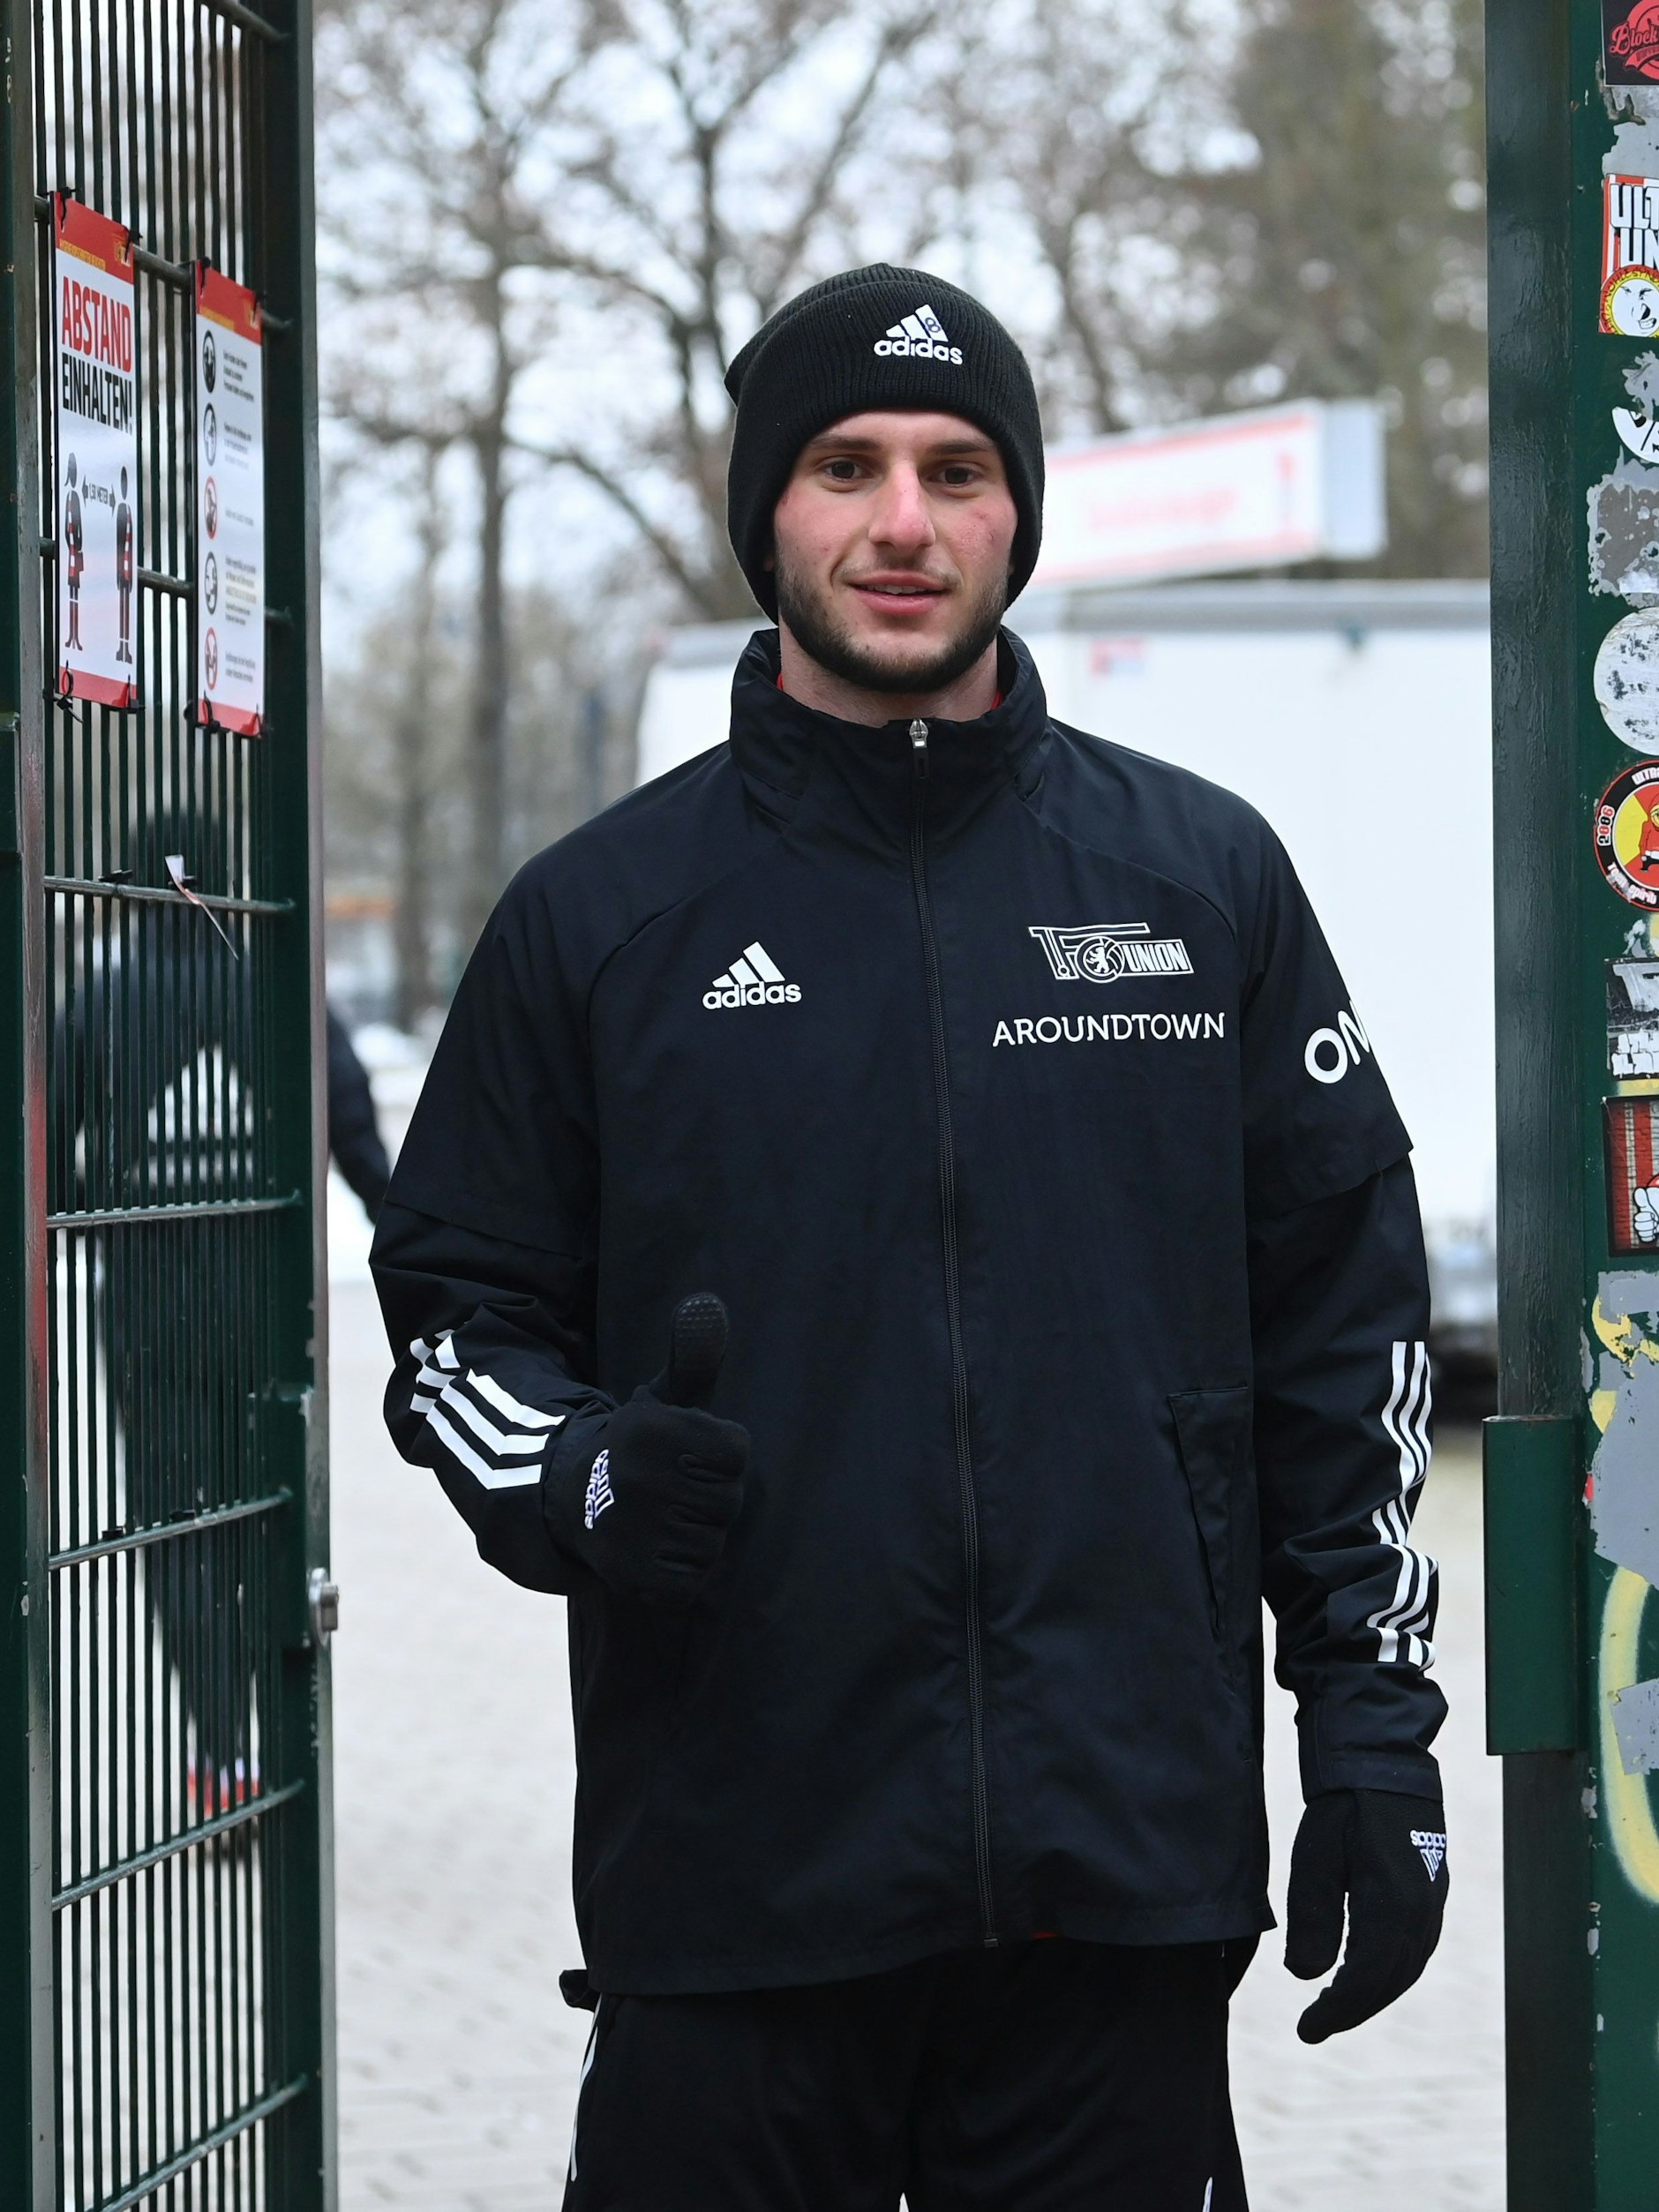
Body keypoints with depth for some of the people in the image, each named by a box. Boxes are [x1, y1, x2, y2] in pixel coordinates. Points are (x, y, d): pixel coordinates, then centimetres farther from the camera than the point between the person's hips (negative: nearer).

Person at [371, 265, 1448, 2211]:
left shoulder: (1205, 877, 9)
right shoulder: (604, 912, 7)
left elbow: (1346, 1315, 11)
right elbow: (458, 1305, 10)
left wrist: (1374, 1722, 5)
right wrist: (580, 1484, -11)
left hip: (1126, 1879, 1)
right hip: (733, 1888, -1)